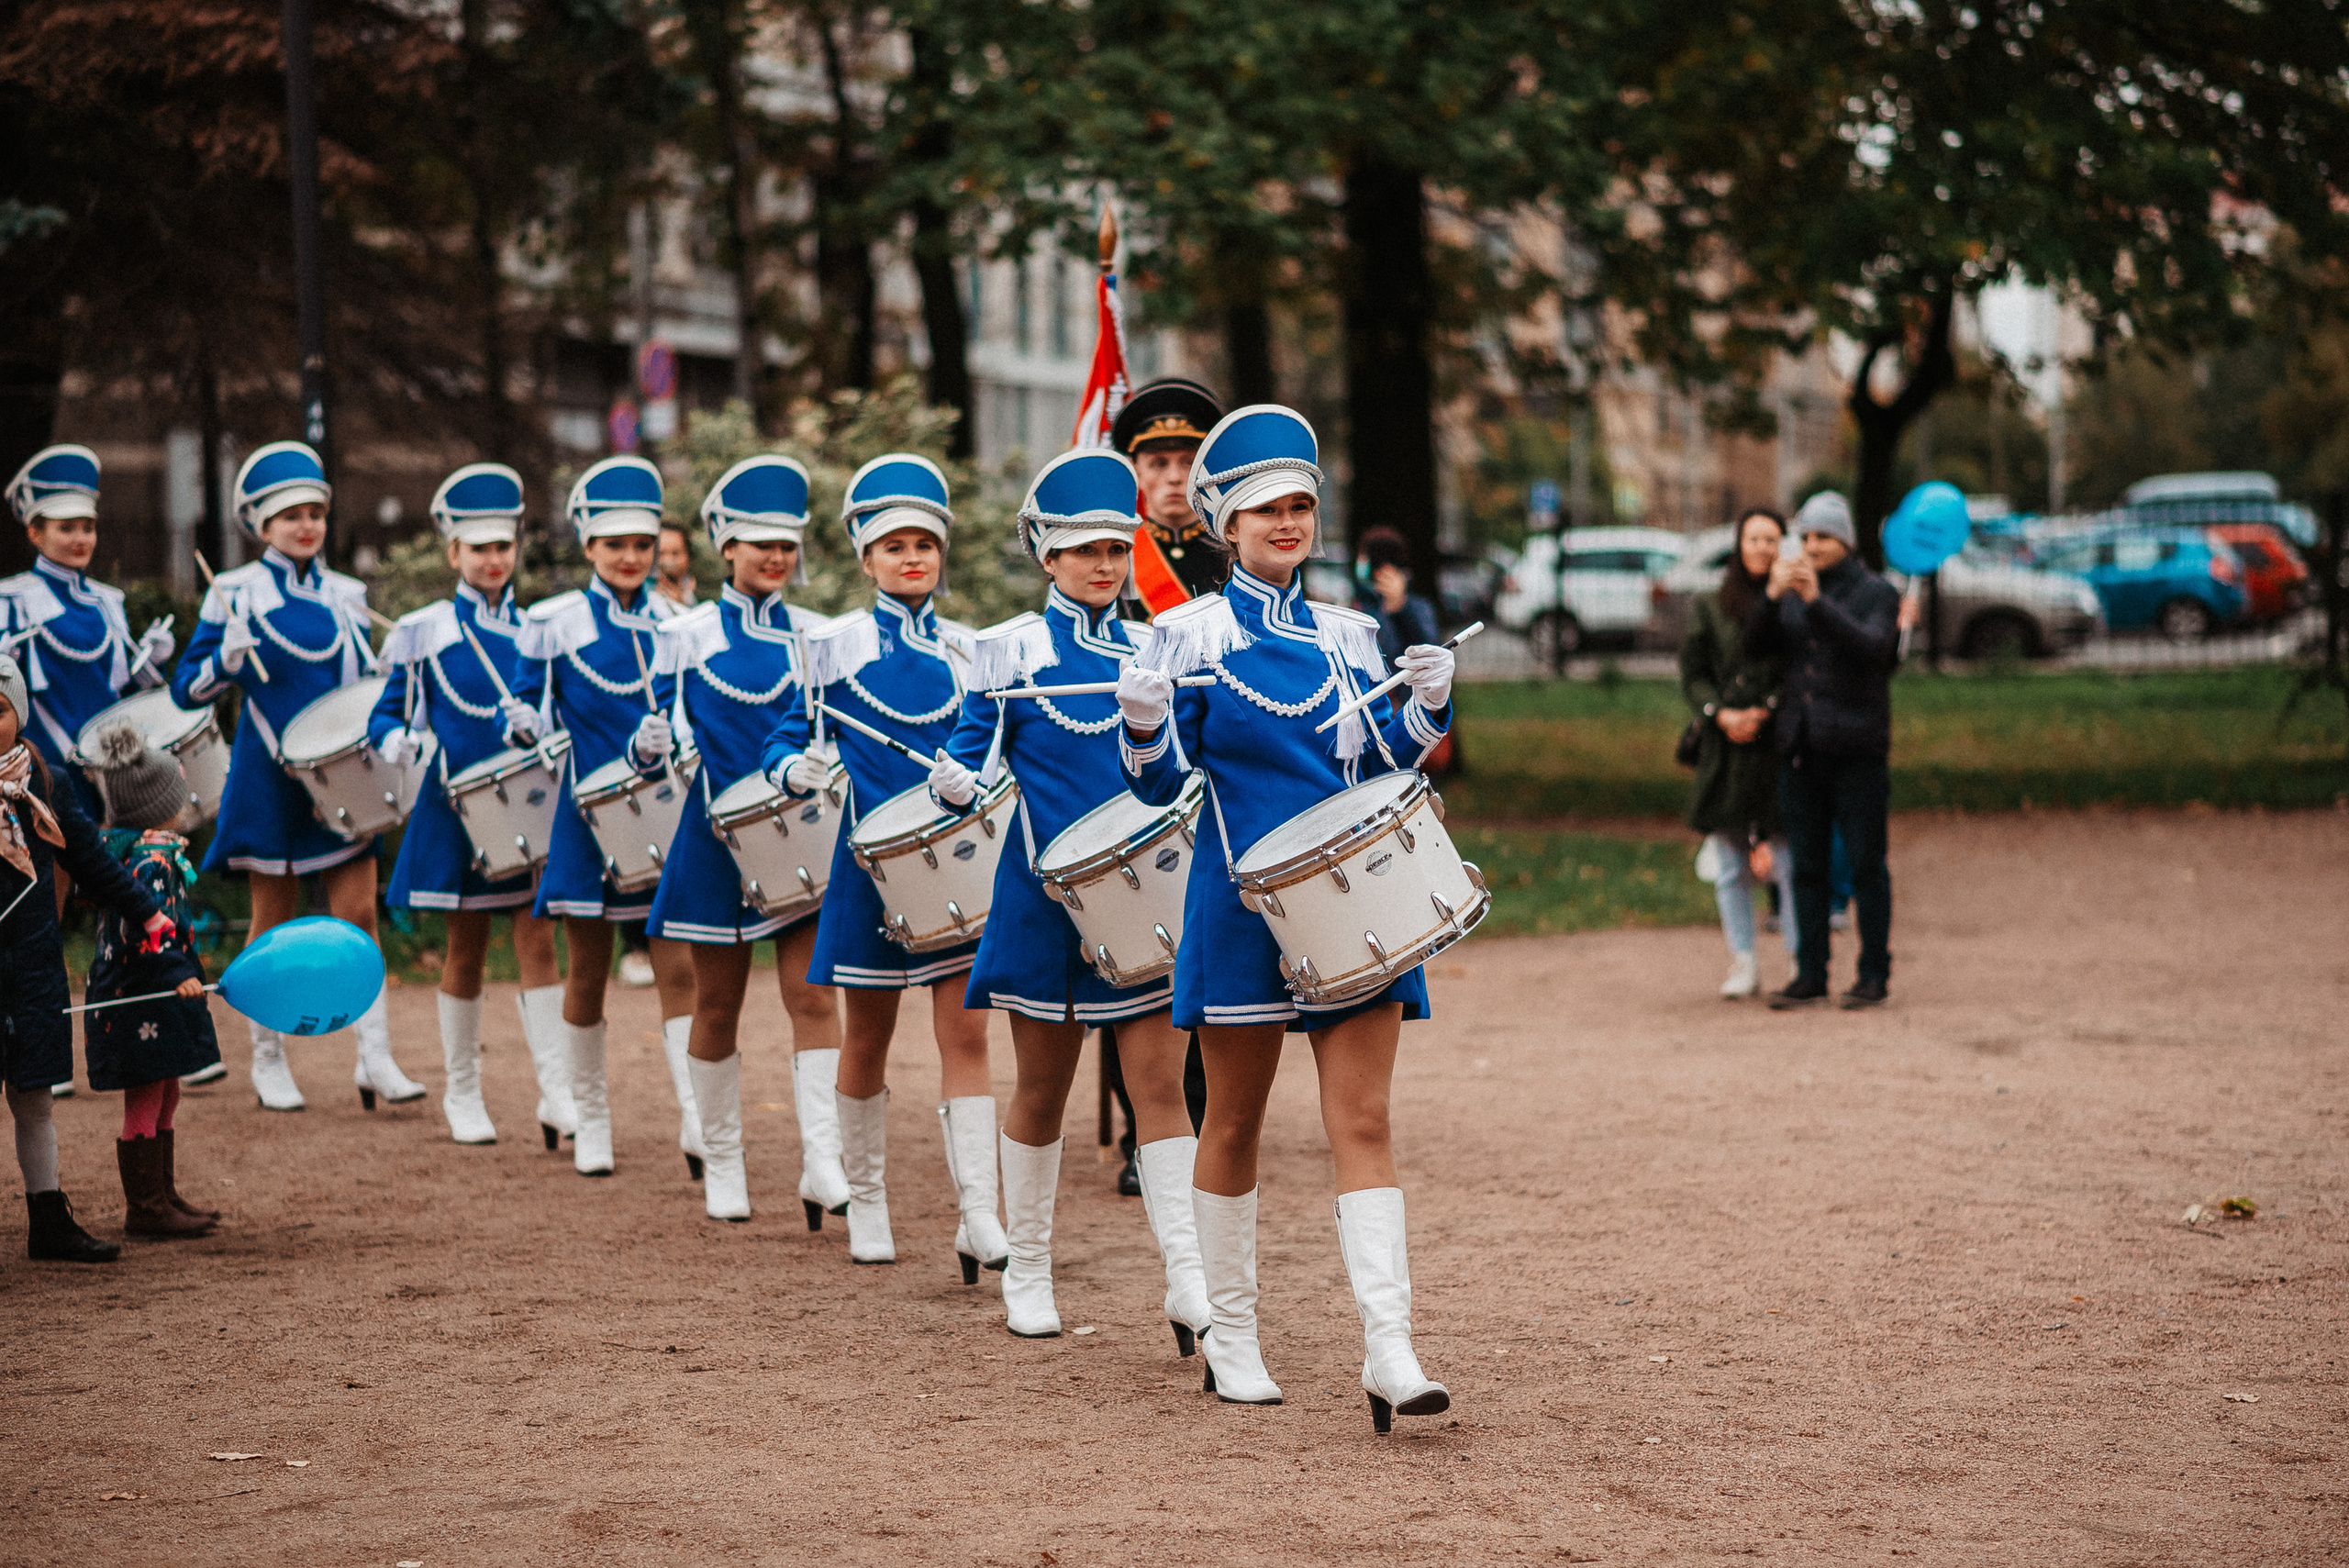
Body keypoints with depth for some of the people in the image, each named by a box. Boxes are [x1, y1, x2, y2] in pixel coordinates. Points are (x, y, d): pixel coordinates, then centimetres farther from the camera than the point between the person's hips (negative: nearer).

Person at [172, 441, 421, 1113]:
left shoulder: (347, 595, 9)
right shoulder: (235, 593, -2)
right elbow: (188, 690, -3)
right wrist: (228, 658, -22)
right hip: (272, 779, -3)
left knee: (358, 914, -3)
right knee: (274, 921, 5)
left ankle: (375, 1059, 0)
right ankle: (269, 1063, 15)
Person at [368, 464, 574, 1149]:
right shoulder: (423, 632, 1)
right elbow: (387, 717, 5)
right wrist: (403, 745, -16)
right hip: (458, 809, -1)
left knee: (537, 942, -6)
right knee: (466, 951, 7)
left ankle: (558, 1097, -9)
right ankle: (462, 1094, 20)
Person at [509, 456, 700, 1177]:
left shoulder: (675, 624, 6)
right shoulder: (553, 623, 1)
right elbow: (524, 709, 6)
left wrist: (664, 740, -14)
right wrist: (527, 724, -17)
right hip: (588, 818, -1)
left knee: (677, 966, -7)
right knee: (588, 971, 8)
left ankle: (698, 1122, -12)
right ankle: (590, 1117, 22)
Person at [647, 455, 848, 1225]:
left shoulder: (817, 636, 8)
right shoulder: (686, 635, 3)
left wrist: (818, 765, -12)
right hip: (719, 840, -1)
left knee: (813, 996, -10)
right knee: (717, 1005, 7)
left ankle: (823, 1165, -14)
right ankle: (722, 1165, 20)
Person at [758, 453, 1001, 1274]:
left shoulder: (967, 650, 8)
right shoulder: (831, 644, 1)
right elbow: (785, 740, 1)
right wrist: (796, 770, -20)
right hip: (872, 861, -1)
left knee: (965, 1031, -6)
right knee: (867, 1037, 9)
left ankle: (979, 1216, -10)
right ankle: (866, 1200, 25)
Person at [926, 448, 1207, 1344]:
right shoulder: (1011, 650, 0)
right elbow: (975, 761, 1)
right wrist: (956, 786, -20)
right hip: (1049, 898, -2)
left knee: (1160, 1084, -5)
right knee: (1042, 1091, 9)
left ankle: (1189, 1285, -7)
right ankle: (1027, 1274, 23)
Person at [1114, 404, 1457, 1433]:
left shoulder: (1345, 635, 11)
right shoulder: (1190, 633, -1)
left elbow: (1382, 760, 13)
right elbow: (1163, 782, -2)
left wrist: (1427, 704, -5)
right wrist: (1142, 725, -23)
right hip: (1244, 906, -3)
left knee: (1363, 1122, -6)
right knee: (1234, 1126, 8)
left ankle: (1390, 1354, -12)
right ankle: (1230, 1341, 20)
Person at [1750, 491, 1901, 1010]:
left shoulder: (1877, 593, -1)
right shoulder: (1794, 596, 13)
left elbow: (1872, 647, -20)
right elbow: (1759, 646, 1)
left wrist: (1817, 602, -28)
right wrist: (1772, 597, -16)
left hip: (1857, 752, -5)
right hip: (1801, 751, 5)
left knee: (1866, 865, -1)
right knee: (1807, 866, 5)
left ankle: (1875, 976, 4)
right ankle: (1809, 976, 9)